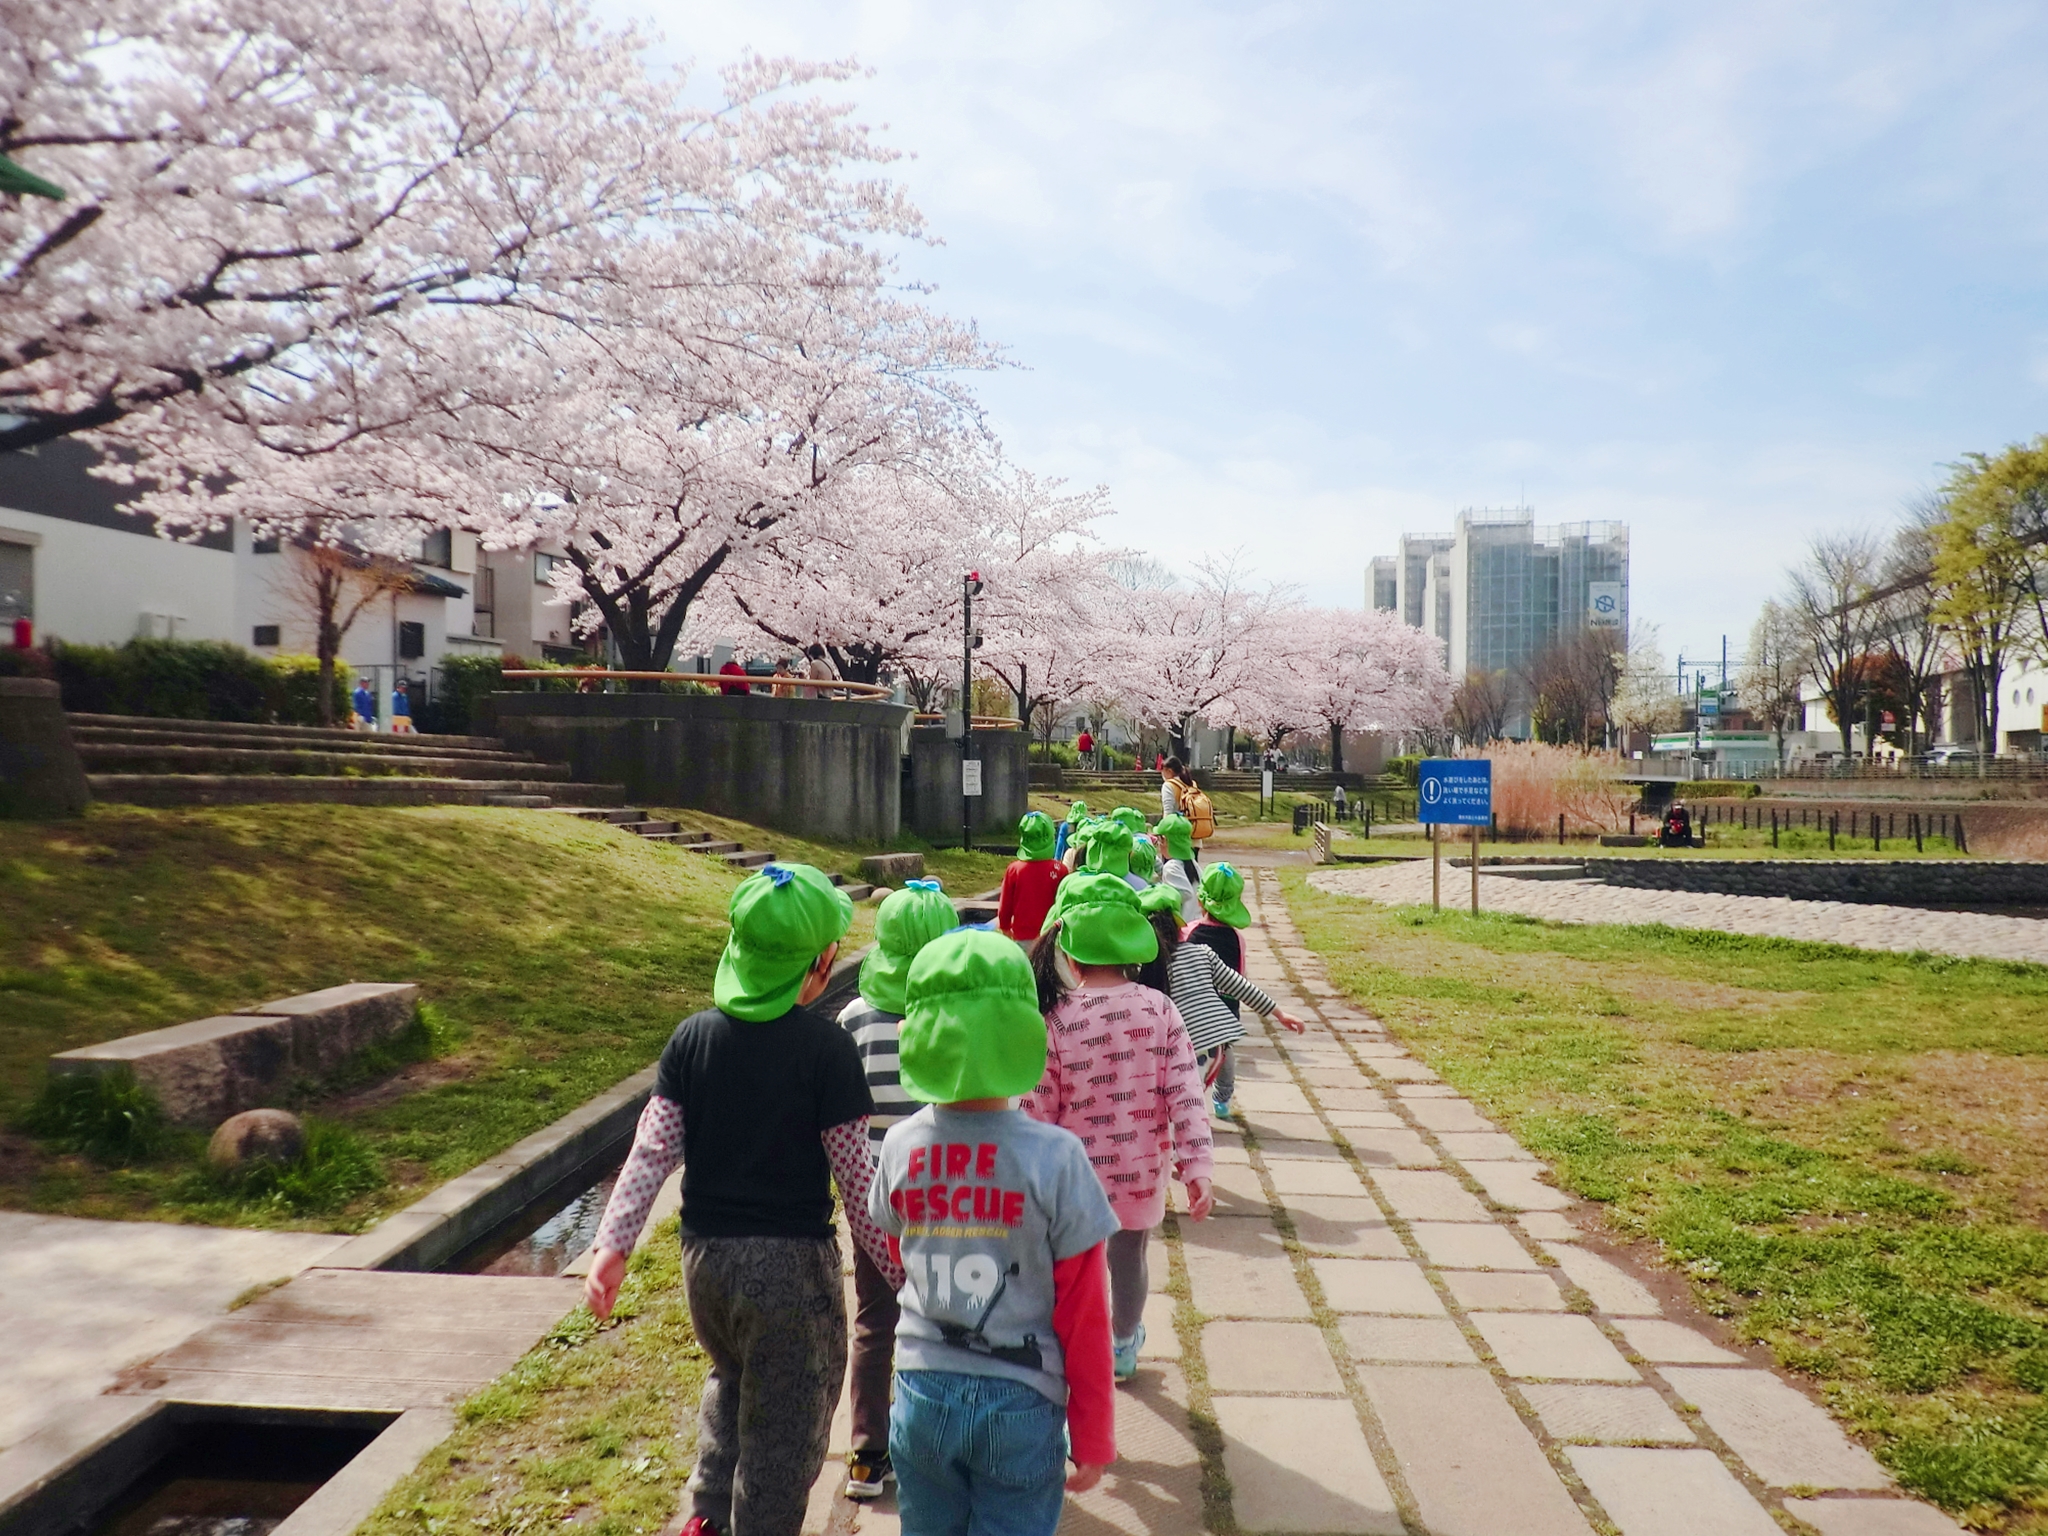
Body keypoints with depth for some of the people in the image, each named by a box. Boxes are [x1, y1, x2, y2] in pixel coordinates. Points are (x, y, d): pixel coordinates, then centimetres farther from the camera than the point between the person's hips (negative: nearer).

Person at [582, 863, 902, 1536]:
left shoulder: (692, 1037, -2)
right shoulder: (827, 1047, -15)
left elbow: (652, 1150, -6)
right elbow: (856, 1180, -13)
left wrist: (612, 1243, -2)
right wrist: (903, 1275, -6)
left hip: (705, 1255, 5)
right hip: (792, 1262, -5)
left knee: (731, 1380, 31)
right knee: (782, 1429, 10)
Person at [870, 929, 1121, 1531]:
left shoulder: (899, 1147, -8)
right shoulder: (1055, 1157, -18)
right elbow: (1084, 1317, -11)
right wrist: (1094, 1437, 0)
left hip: (922, 1396, 3)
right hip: (1020, 1407, -3)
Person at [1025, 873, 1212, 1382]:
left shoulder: (1055, 1020, -17)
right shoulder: (1159, 1010, -11)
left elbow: (1039, 1110, -11)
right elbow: (1186, 1096, -12)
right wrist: (1197, 1167, -6)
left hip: (1077, 1173, -3)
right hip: (1142, 1168, 3)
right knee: (1130, 1258, 25)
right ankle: (1124, 1348, 48)